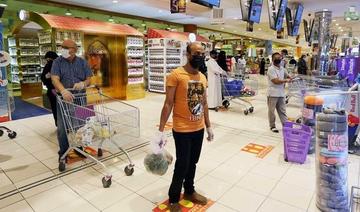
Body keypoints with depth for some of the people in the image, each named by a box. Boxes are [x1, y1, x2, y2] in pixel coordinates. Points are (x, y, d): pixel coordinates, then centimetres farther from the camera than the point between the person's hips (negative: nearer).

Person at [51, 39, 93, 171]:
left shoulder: (82, 62, 9)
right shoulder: (58, 62, 2)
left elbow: (89, 78, 7)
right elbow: (55, 79, -12)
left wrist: (83, 83, -17)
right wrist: (63, 91, -31)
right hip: (64, 98, -2)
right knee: (62, 128, -2)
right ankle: (62, 156, 9)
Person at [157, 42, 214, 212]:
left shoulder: (202, 77, 8)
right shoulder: (176, 75, -13)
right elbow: (168, 104, -14)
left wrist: (208, 127, 18)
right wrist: (161, 130, -16)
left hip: (199, 129, 6)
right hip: (182, 130, -6)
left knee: (193, 163, 18)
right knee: (182, 165, 3)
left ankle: (189, 191, 40)